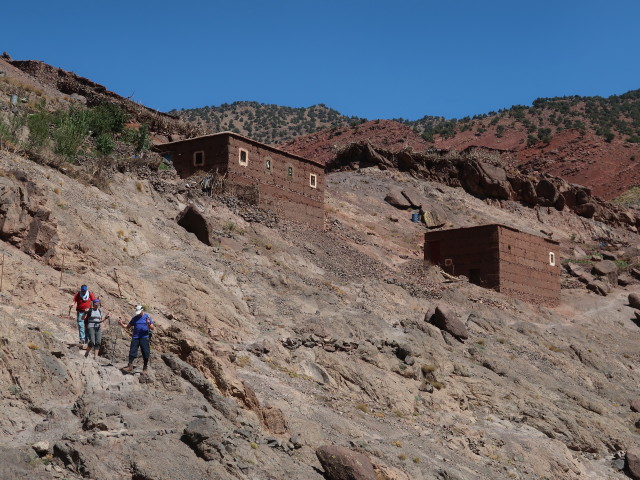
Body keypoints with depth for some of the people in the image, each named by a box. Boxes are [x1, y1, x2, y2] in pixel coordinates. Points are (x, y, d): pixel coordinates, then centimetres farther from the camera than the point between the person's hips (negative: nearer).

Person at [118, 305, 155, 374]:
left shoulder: (147, 317, 4)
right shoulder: (135, 318, 14)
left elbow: (153, 328, -1)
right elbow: (127, 326, 17)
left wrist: (149, 324, -21)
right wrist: (121, 324, 0)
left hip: (144, 338, -3)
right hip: (135, 337, 3)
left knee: (145, 353, -2)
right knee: (132, 352, -3)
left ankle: (145, 368, 9)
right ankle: (130, 366, 2)